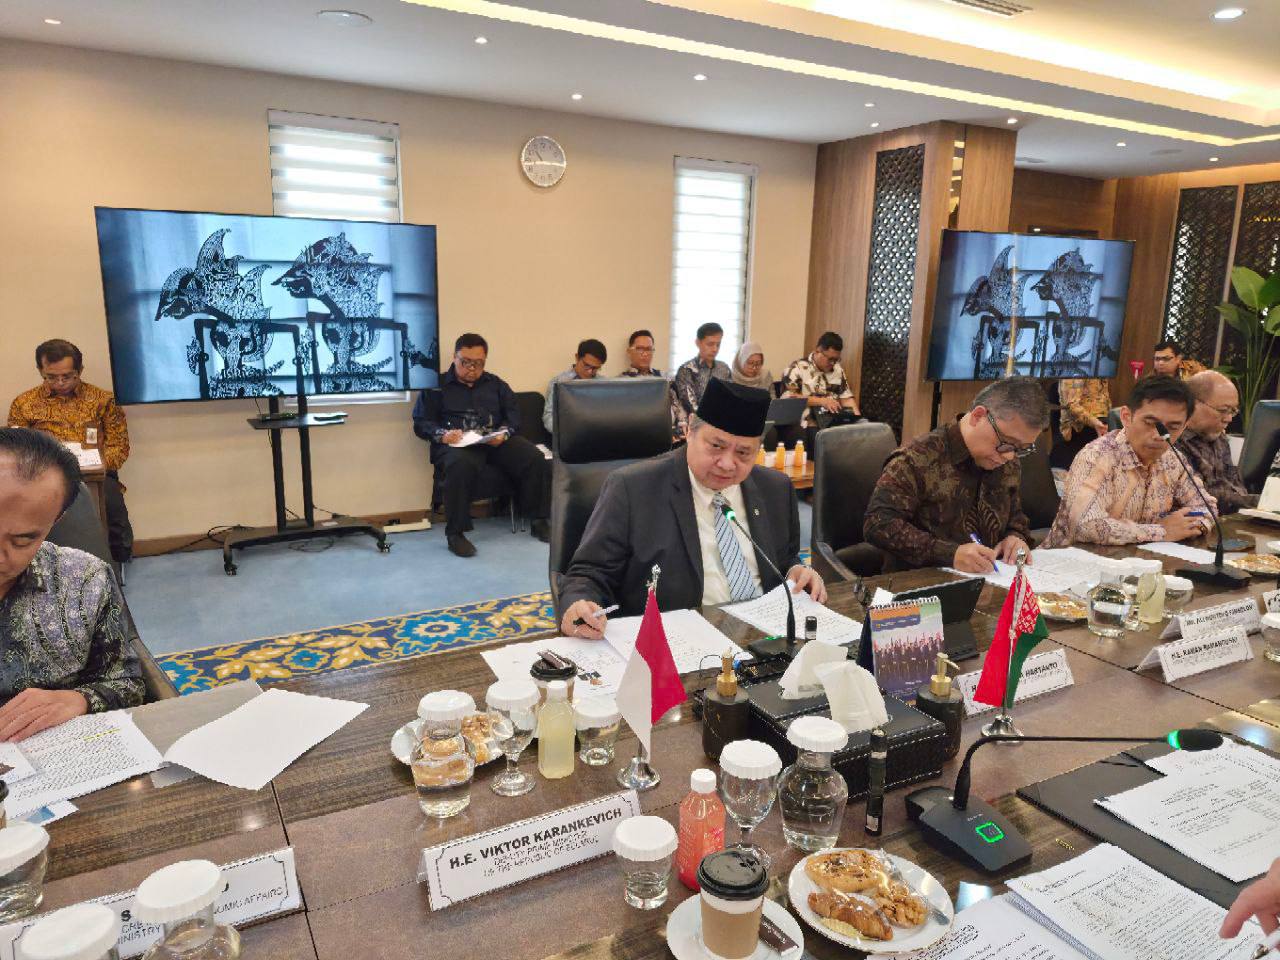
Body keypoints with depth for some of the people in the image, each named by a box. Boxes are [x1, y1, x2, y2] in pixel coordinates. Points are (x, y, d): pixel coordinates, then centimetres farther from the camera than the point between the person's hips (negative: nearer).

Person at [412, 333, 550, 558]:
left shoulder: (495, 384, 25)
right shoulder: (437, 385, 15)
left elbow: (513, 414, 16)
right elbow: (421, 422, 8)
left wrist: (504, 433, -8)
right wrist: (442, 435, -14)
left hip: (495, 441, 3)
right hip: (456, 444, -3)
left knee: (534, 457, -24)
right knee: (462, 464, -40)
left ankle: (538, 521, -10)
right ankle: (455, 533, -29)